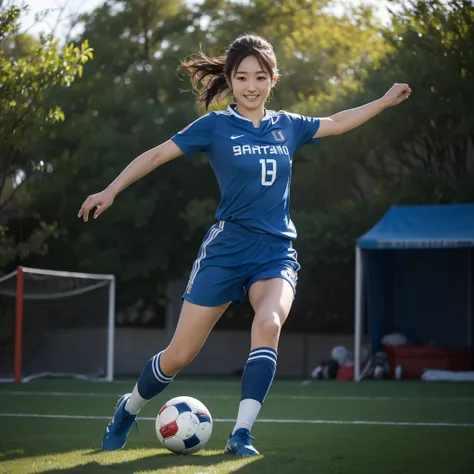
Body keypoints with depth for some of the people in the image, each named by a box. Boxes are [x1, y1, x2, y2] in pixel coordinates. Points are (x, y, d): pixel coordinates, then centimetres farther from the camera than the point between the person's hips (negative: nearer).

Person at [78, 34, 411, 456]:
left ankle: (242, 434, -29)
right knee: (180, 354, -1)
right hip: (227, 247, -2)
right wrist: (110, 191, -6)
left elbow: (337, 123, 23)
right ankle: (128, 411, 27)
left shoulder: (287, 127, 10)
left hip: (276, 251, 2)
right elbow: (157, 154, 0)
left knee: (269, 323, -30)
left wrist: (385, 101, 23)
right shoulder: (215, 126, -1)